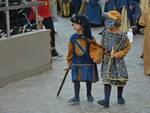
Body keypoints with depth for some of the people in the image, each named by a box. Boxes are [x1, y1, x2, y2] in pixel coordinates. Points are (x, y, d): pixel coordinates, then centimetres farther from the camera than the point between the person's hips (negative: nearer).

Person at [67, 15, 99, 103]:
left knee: (88, 79, 10)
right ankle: (76, 97, 10)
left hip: (87, 62, -2)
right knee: (76, 79, 2)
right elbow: (70, 51, 8)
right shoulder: (73, 38, 0)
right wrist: (70, 61, 12)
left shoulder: (89, 38, -10)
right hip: (76, 62, 2)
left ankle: (89, 95, 30)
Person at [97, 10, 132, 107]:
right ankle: (106, 100, -1)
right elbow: (102, 45, 9)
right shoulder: (105, 33, -4)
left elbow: (128, 46, -5)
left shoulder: (122, 35, -16)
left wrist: (121, 53, -16)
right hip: (107, 60, 3)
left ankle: (120, 96, 33)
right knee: (107, 79, -1)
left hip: (118, 60, -2)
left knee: (120, 78, 7)